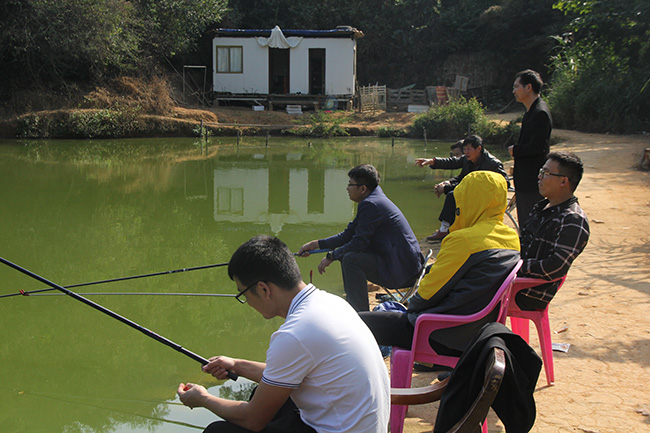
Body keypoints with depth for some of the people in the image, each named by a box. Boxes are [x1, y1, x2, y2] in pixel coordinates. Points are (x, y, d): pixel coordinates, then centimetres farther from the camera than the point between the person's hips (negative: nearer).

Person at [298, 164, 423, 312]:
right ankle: (352, 303, 19)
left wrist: (331, 256, -6)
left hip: (401, 269, -11)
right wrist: (315, 244, 13)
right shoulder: (375, 200, 13)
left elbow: (359, 242, -19)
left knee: (351, 259, -22)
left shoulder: (371, 205, -18)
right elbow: (348, 234, 15)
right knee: (345, 252, 14)